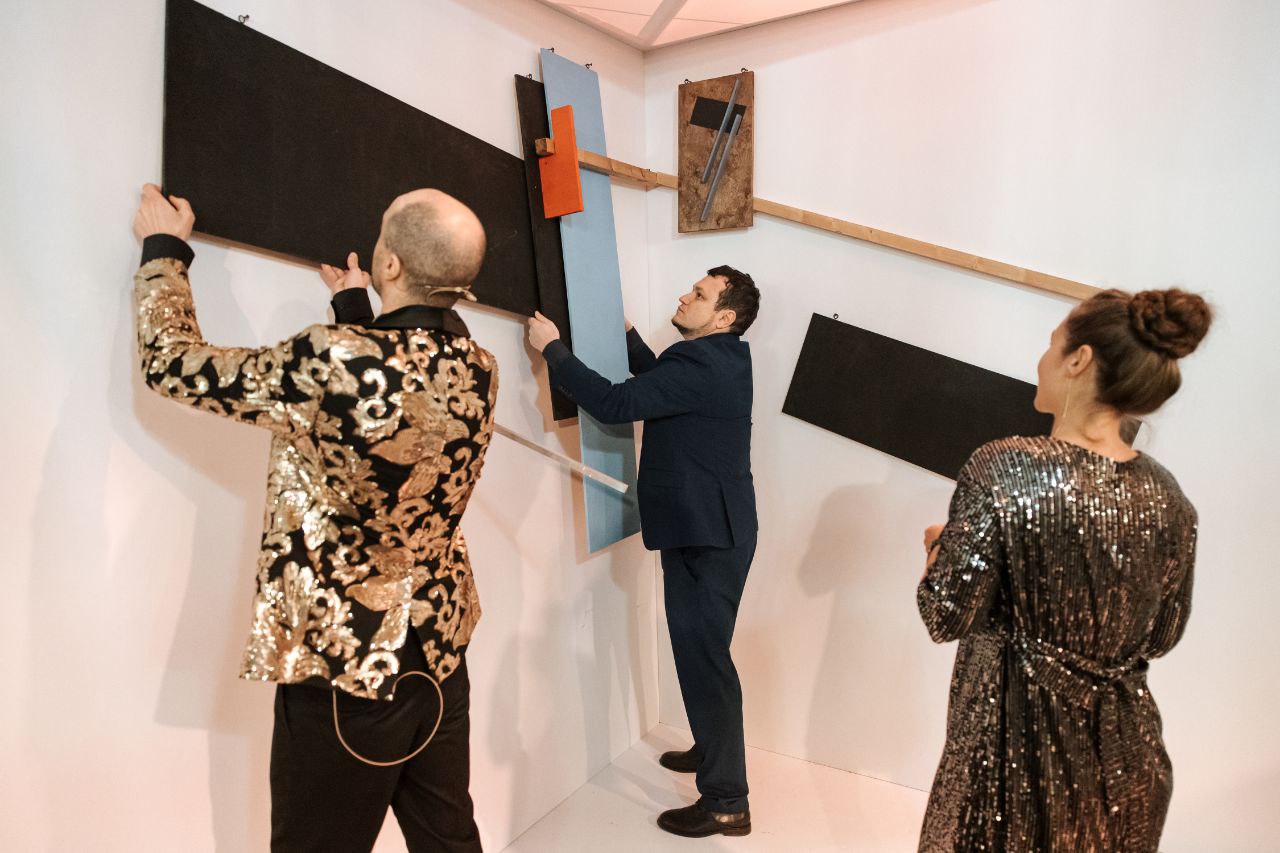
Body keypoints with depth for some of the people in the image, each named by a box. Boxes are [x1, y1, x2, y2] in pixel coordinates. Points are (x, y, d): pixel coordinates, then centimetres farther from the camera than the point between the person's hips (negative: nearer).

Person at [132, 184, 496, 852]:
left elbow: (175, 366, -9)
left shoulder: (335, 361, -24)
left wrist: (164, 249, 6)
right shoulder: (478, 371, -5)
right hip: (440, 644, 6)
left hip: (344, 663, -6)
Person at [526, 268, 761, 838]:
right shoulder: (718, 359, 11)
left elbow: (614, 404, -25)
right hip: (705, 529, 11)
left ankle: (726, 801, 10)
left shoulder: (701, 363, -21)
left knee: (703, 657, -3)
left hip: (706, 535, -11)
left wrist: (552, 348, -16)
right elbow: (658, 379, 27)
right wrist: (626, 333, 20)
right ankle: (712, 749, 42)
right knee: (700, 649, 23)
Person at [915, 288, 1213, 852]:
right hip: (1126, 755, 5)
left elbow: (947, 618, -20)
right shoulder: (1170, 500, -6)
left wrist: (937, 550, -1)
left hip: (1018, 739, -5)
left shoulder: (1005, 468, -23)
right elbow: (1162, 637, 6)